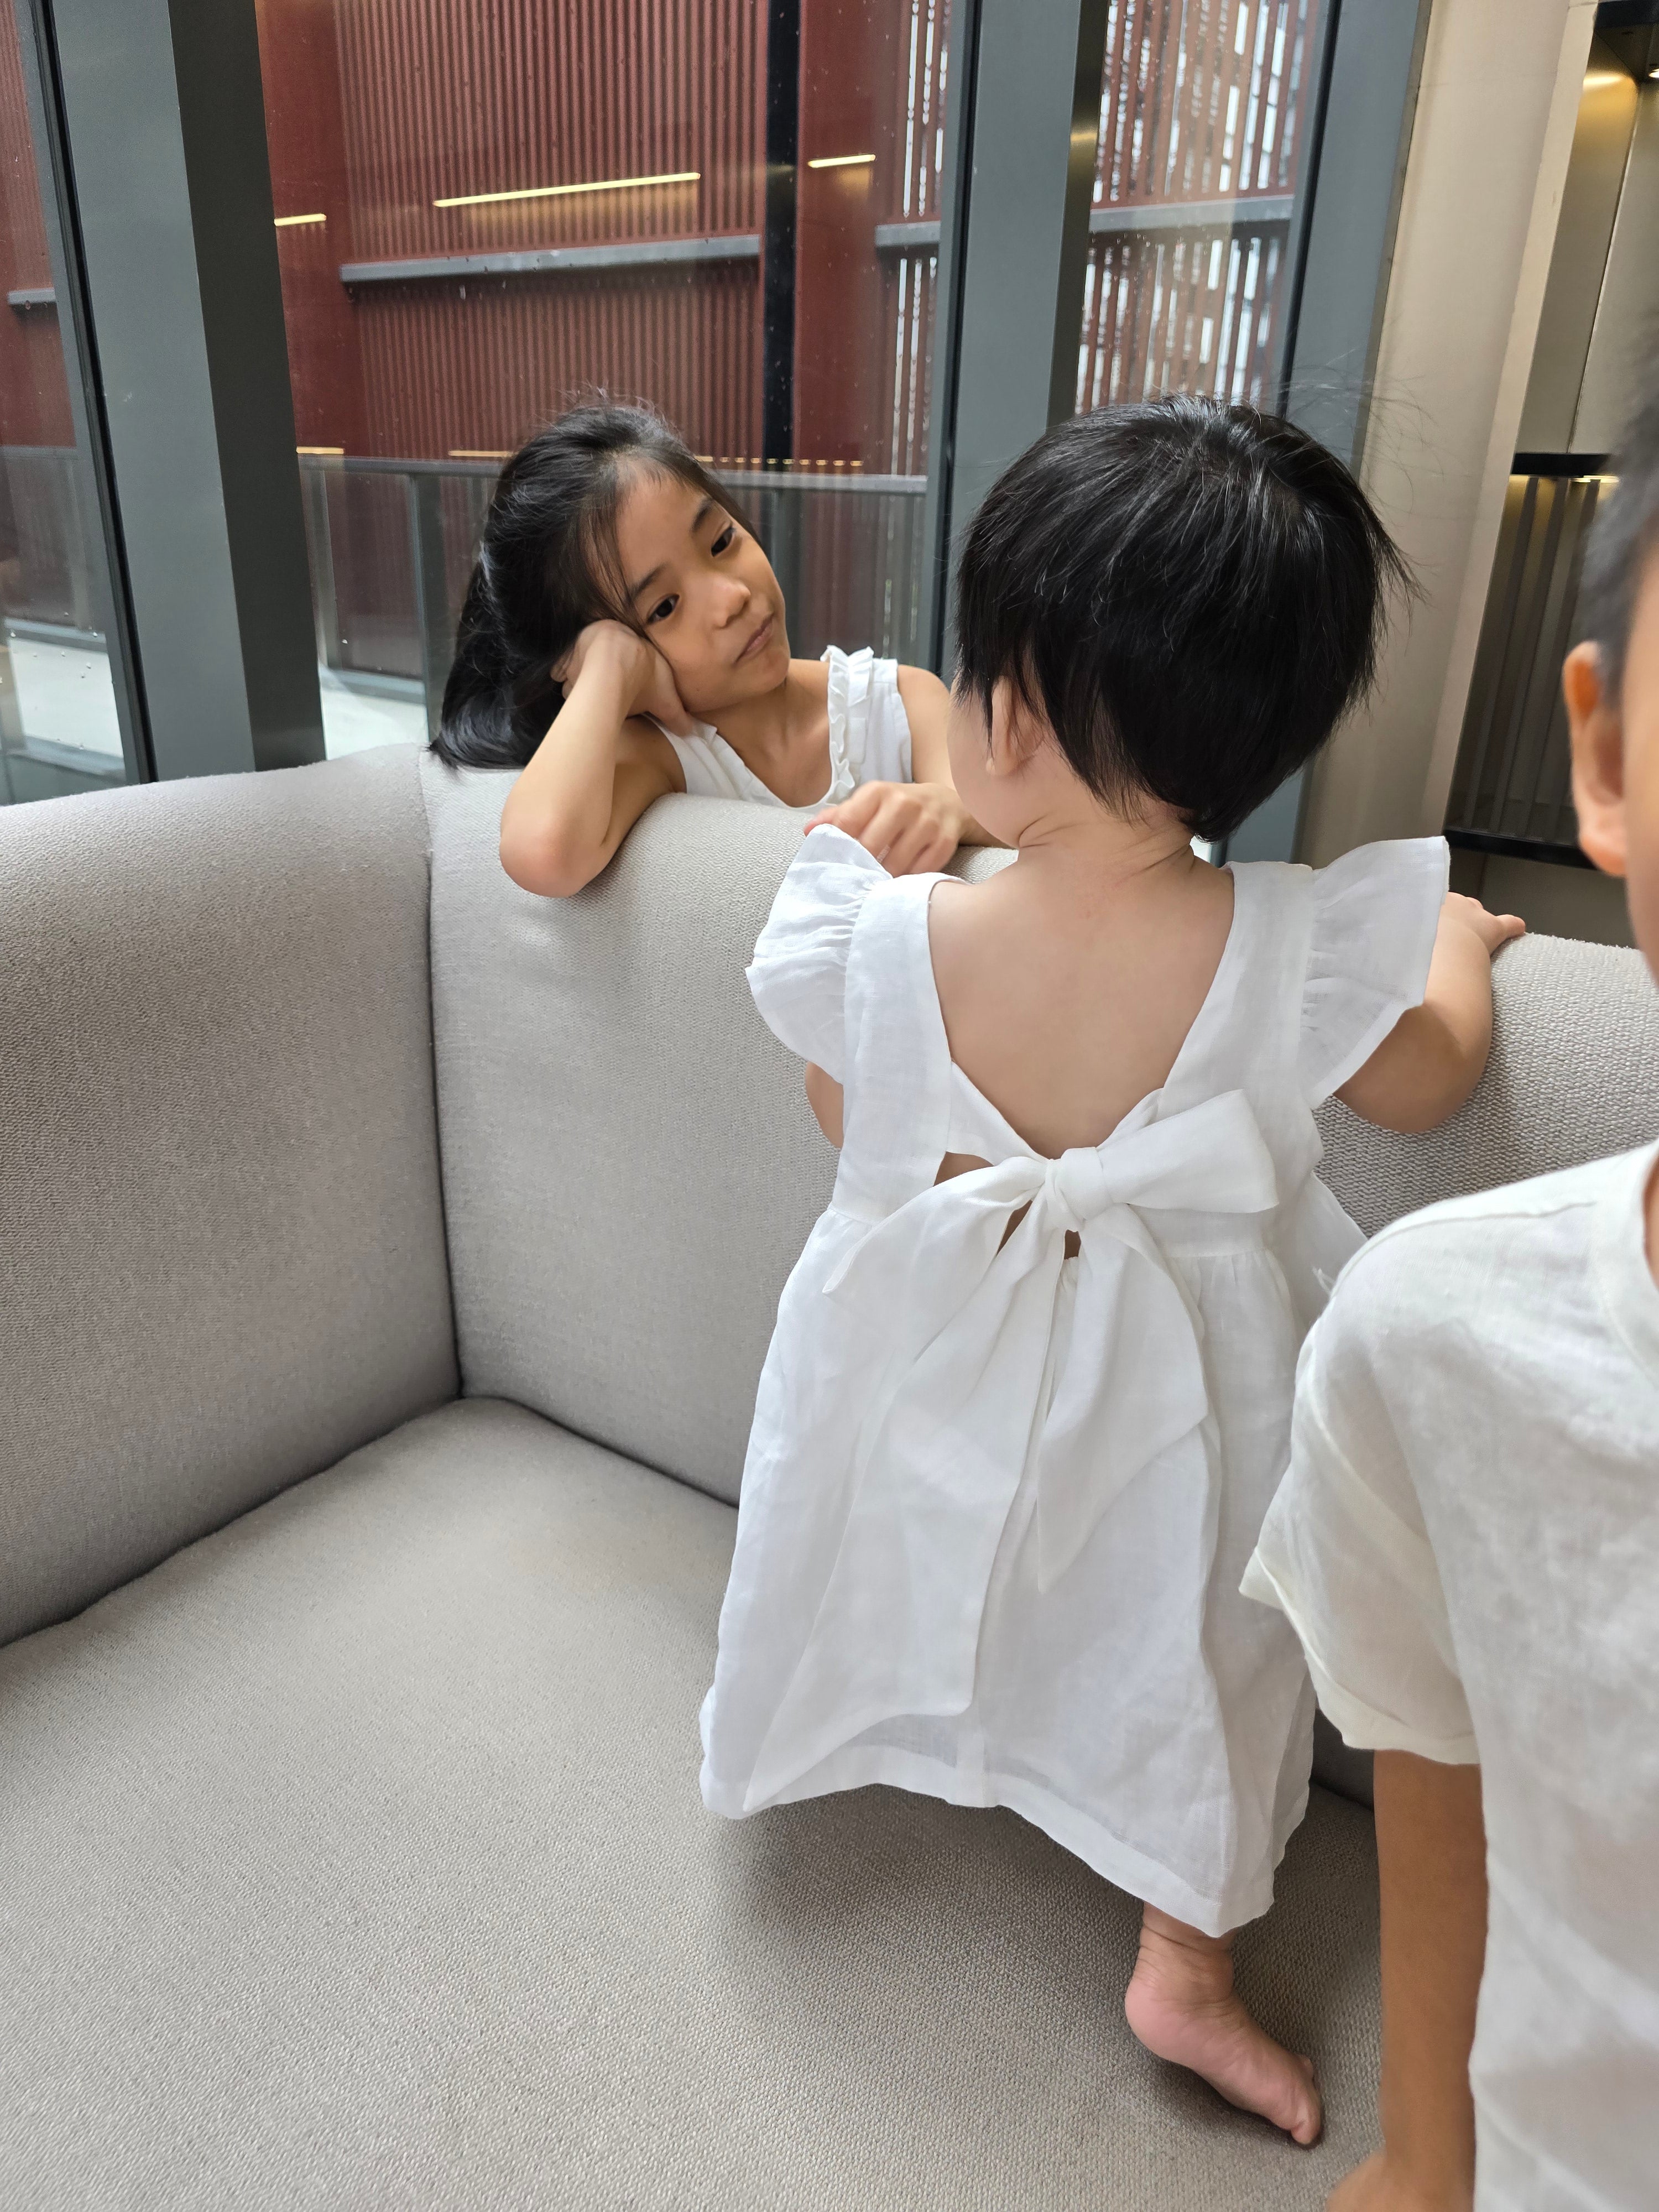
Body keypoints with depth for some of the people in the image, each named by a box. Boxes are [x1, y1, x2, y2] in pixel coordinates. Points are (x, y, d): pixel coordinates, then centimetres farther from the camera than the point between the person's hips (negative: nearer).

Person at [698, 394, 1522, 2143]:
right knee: (1186, 1640, 22)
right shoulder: (1295, 951, -26)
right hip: (1171, 1372, -1)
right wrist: (1454, 943, 14)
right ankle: (1186, 1963, 36)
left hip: (940, 1339, 2)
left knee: (962, 1560, 32)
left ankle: (967, 1757, 60)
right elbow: (1425, 1085, -5)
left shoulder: (884, 941, -26)